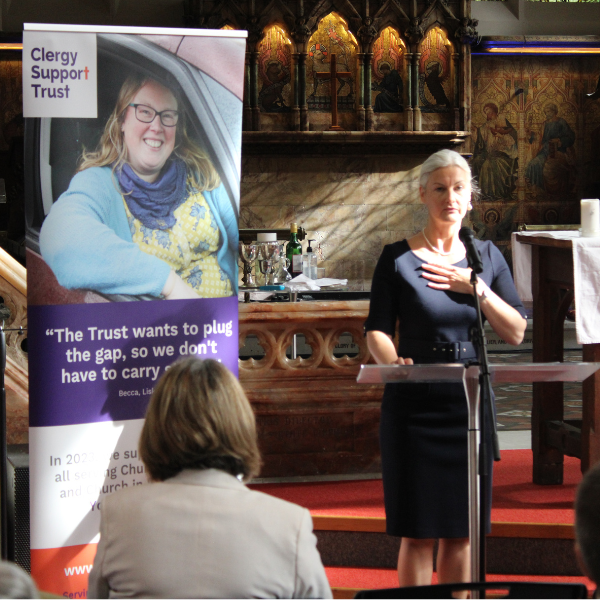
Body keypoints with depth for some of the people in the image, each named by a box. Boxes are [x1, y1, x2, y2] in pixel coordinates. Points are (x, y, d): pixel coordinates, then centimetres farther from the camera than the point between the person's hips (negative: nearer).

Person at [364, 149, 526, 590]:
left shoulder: (486, 256, 8)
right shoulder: (398, 259, -1)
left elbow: (516, 333, 3)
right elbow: (377, 330, -5)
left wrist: (477, 288, -10)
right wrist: (393, 362, -26)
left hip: (471, 401, 3)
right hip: (415, 404, -3)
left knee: (461, 529, 9)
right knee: (419, 531, -2)